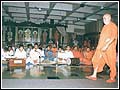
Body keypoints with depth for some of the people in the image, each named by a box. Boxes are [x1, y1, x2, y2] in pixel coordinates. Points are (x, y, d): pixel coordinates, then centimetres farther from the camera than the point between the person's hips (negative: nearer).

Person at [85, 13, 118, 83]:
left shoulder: (113, 26, -6)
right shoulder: (105, 26, 19)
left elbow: (113, 37, -17)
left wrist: (106, 46, -26)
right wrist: (100, 46, 13)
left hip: (109, 47, -8)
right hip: (101, 47, 8)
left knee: (111, 63, 1)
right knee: (97, 60, 4)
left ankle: (113, 78, 12)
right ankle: (94, 75, 10)